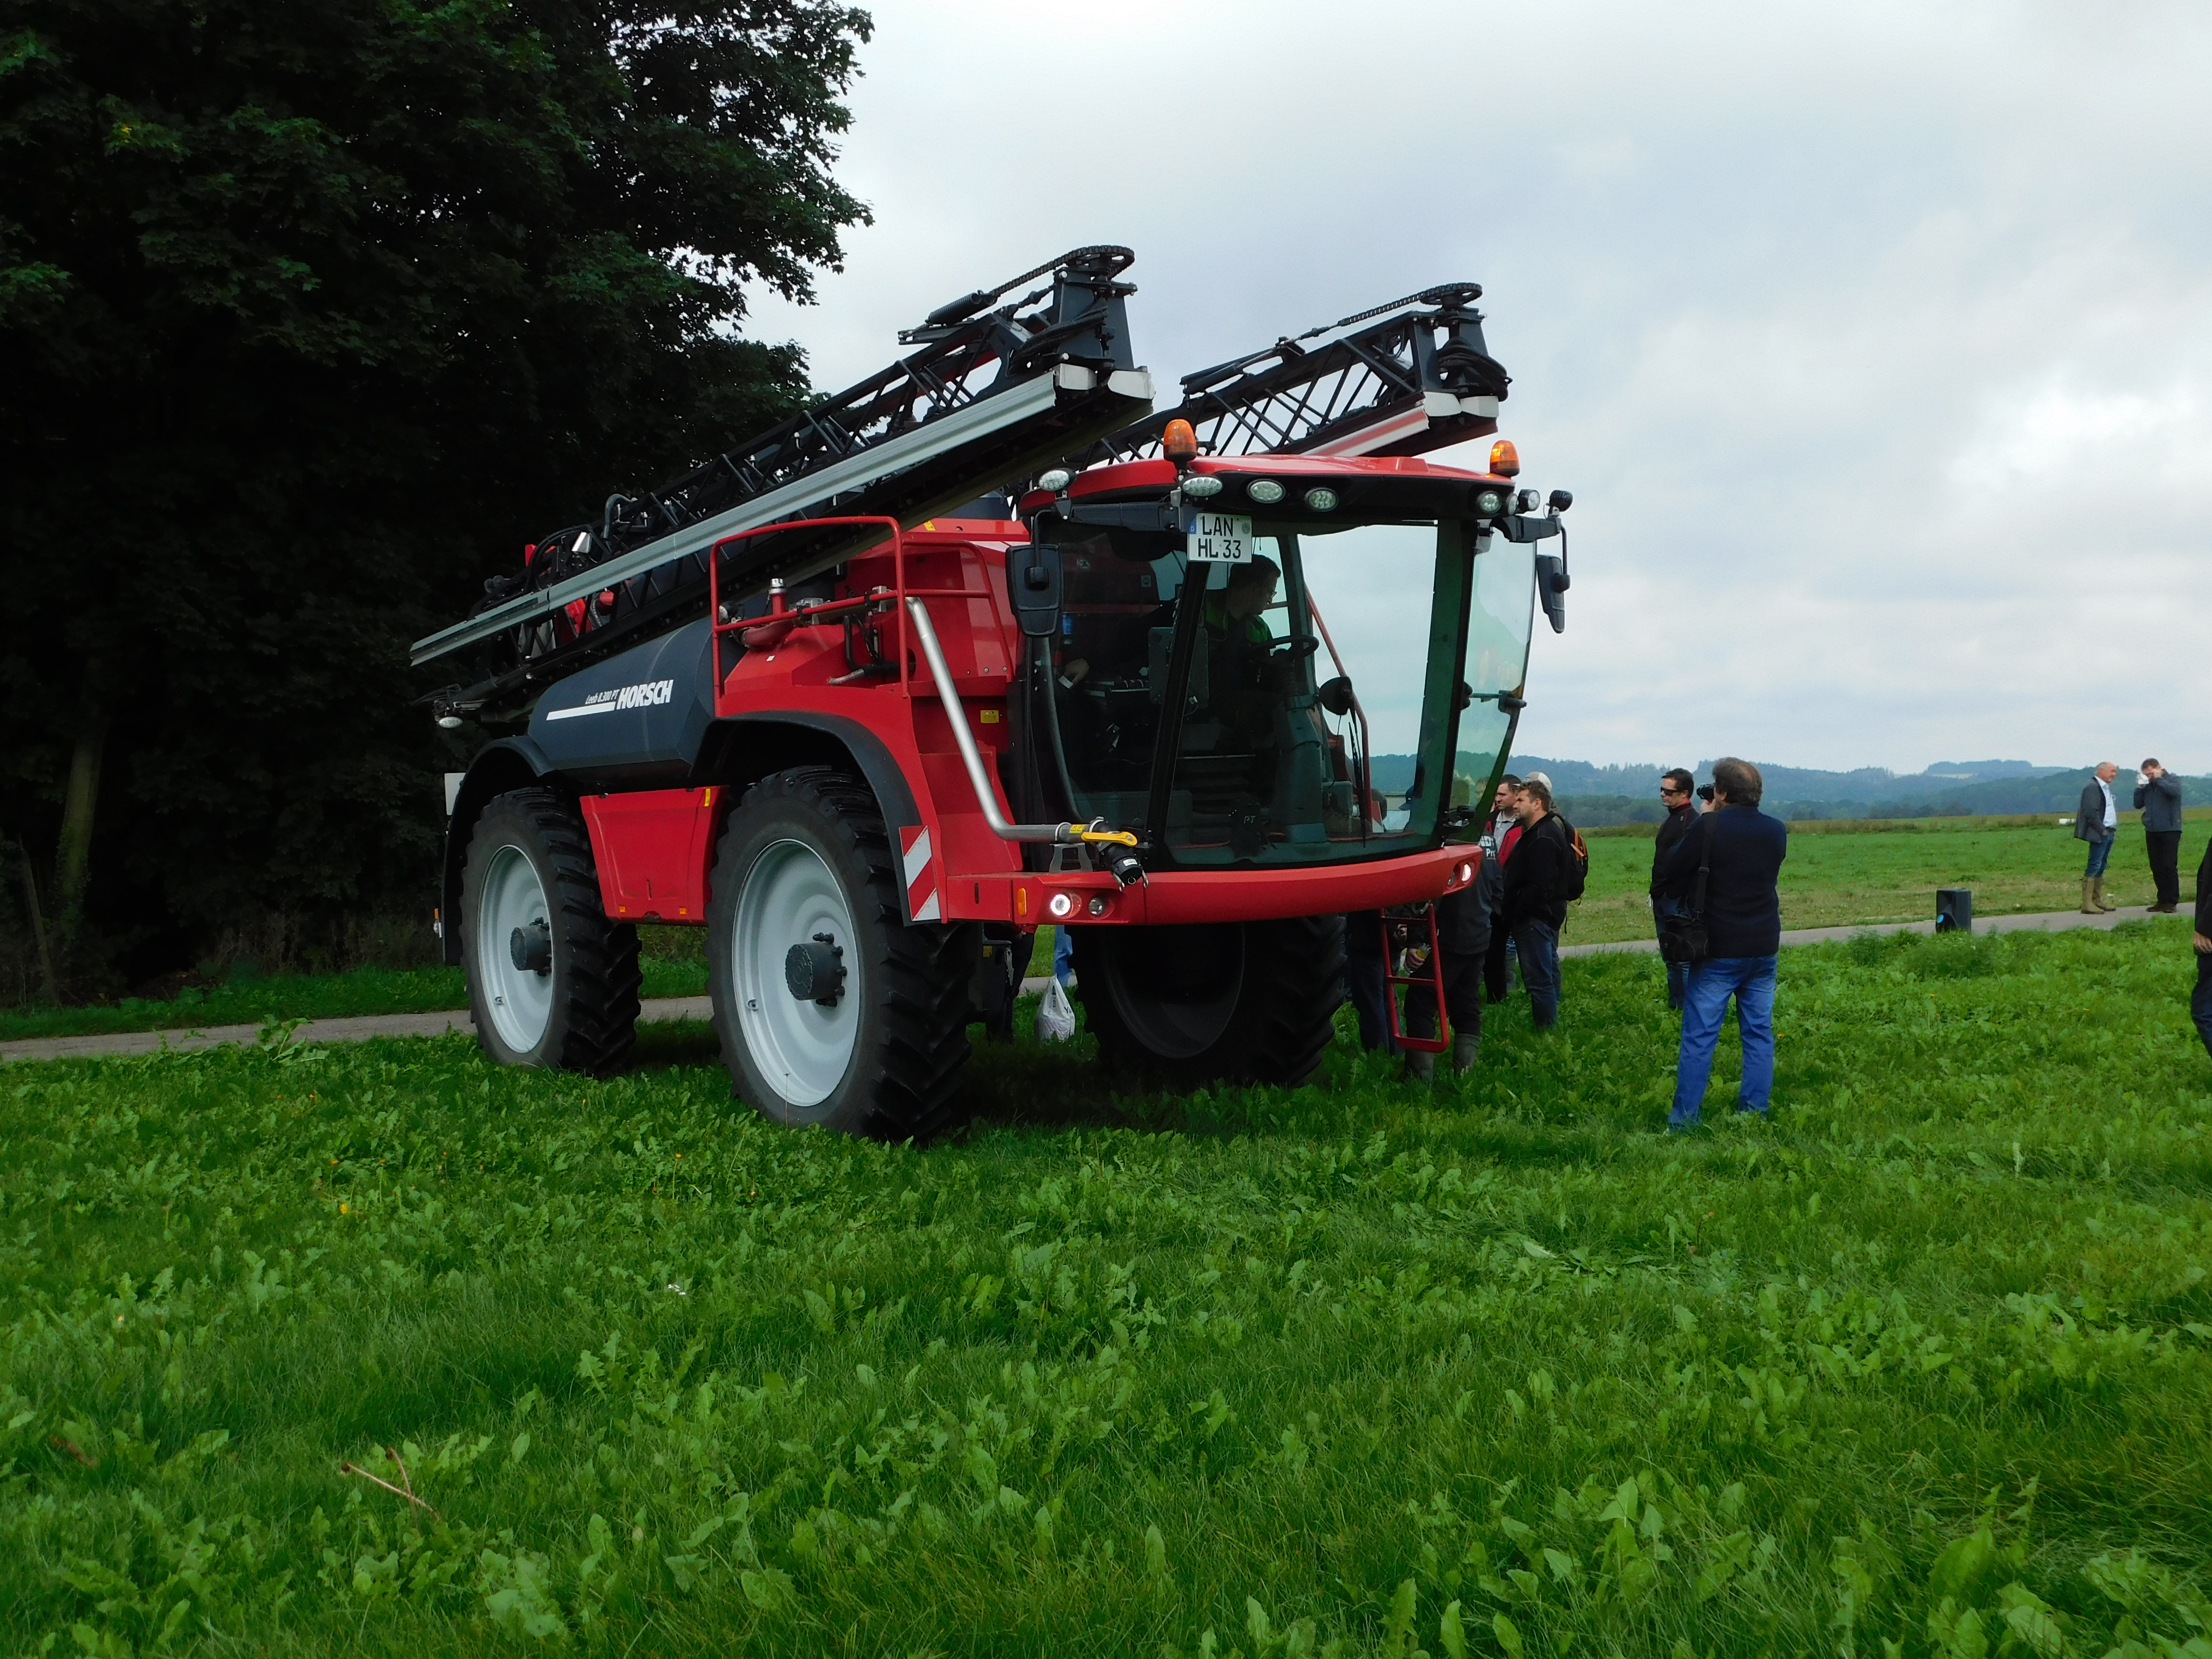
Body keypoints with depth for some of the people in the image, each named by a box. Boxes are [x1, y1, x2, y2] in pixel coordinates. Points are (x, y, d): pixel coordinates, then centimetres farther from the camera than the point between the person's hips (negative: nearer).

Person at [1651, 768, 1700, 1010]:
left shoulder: (1692, 822, -15)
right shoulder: (1671, 819, 17)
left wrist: (1682, 898, -26)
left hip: (1678, 900, -10)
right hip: (1663, 898, 10)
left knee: (1683, 958, -6)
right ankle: (1674, 1004, 24)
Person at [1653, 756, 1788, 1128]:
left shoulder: (1710, 828, -15)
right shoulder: (1777, 831, 2)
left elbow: (1669, 869, -9)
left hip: (1719, 949, -4)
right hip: (1764, 948, 5)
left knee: (1699, 1036, -1)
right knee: (1759, 1033, 11)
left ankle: (1684, 1119, 0)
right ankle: (1755, 1113, 13)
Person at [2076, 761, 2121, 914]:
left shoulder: (2106, 788, 20)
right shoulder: (2092, 787, -12)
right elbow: (2090, 812, -19)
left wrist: (2113, 829, 12)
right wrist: (2102, 830, -18)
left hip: (2108, 833, 10)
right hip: (2099, 834, -10)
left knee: (2101, 867, 12)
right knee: (2094, 867, -11)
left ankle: (2097, 900, 17)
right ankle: (2087, 904, -11)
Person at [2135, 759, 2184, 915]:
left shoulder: (2172, 780, -2)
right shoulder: (2147, 785, 14)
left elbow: (2175, 791, -24)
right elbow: (2138, 804, 12)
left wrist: (2159, 779, -13)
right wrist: (2140, 787, -1)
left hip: (2170, 830, -6)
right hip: (2152, 831, 6)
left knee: (2169, 866, -7)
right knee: (2157, 868, 7)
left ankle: (2172, 901, -4)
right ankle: (2163, 900, 13)